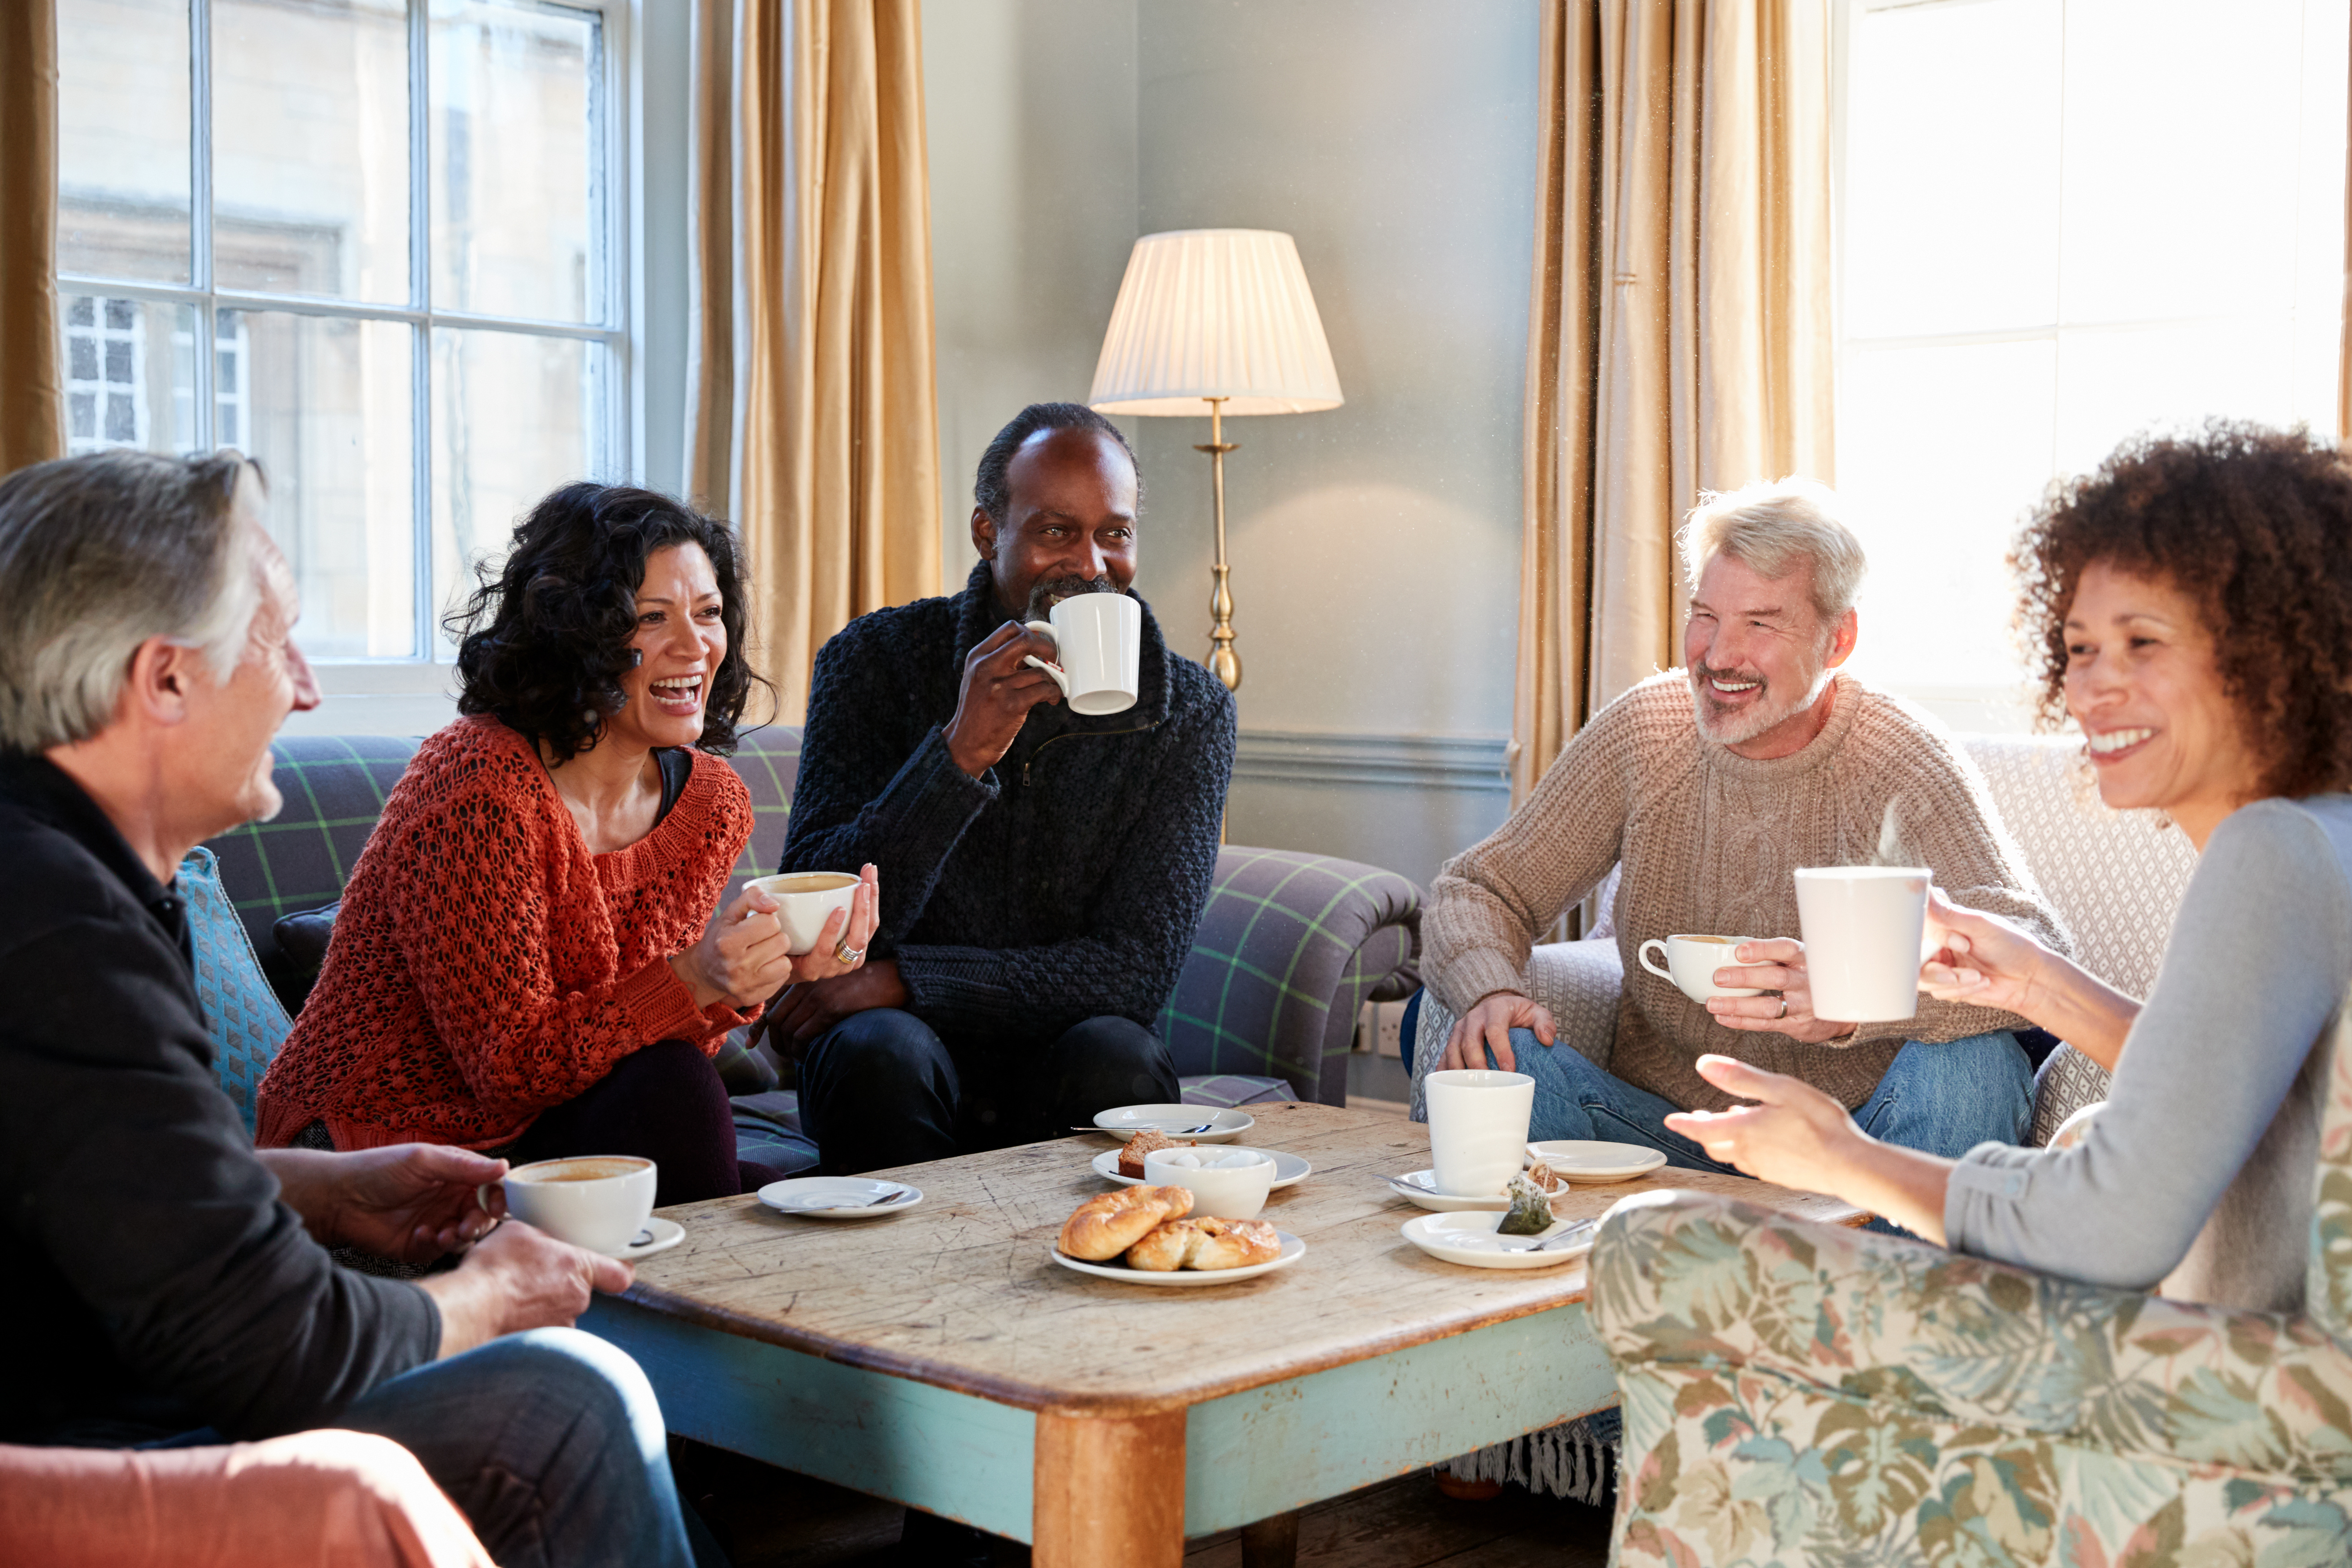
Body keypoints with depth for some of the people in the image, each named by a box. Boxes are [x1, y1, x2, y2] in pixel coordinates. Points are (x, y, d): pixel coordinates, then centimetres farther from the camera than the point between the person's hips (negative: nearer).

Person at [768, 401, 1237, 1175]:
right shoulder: (875, 661, -6)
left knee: (1115, 1054, -31)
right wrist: (960, 753, -28)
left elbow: (1135, 972, -11)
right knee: (881, 1050, -32)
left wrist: (899, 980, -19)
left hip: (1064, 1069, 1)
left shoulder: (1189, 712, -4)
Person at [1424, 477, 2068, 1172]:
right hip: (1664, 1129, 1)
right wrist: (1490, 991, -23)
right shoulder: (1639, 730, -1)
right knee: (1487, 1052, -25)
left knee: (1973, 1061, -31)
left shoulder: (1904, 758, -10)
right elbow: (1479, 889, 2)